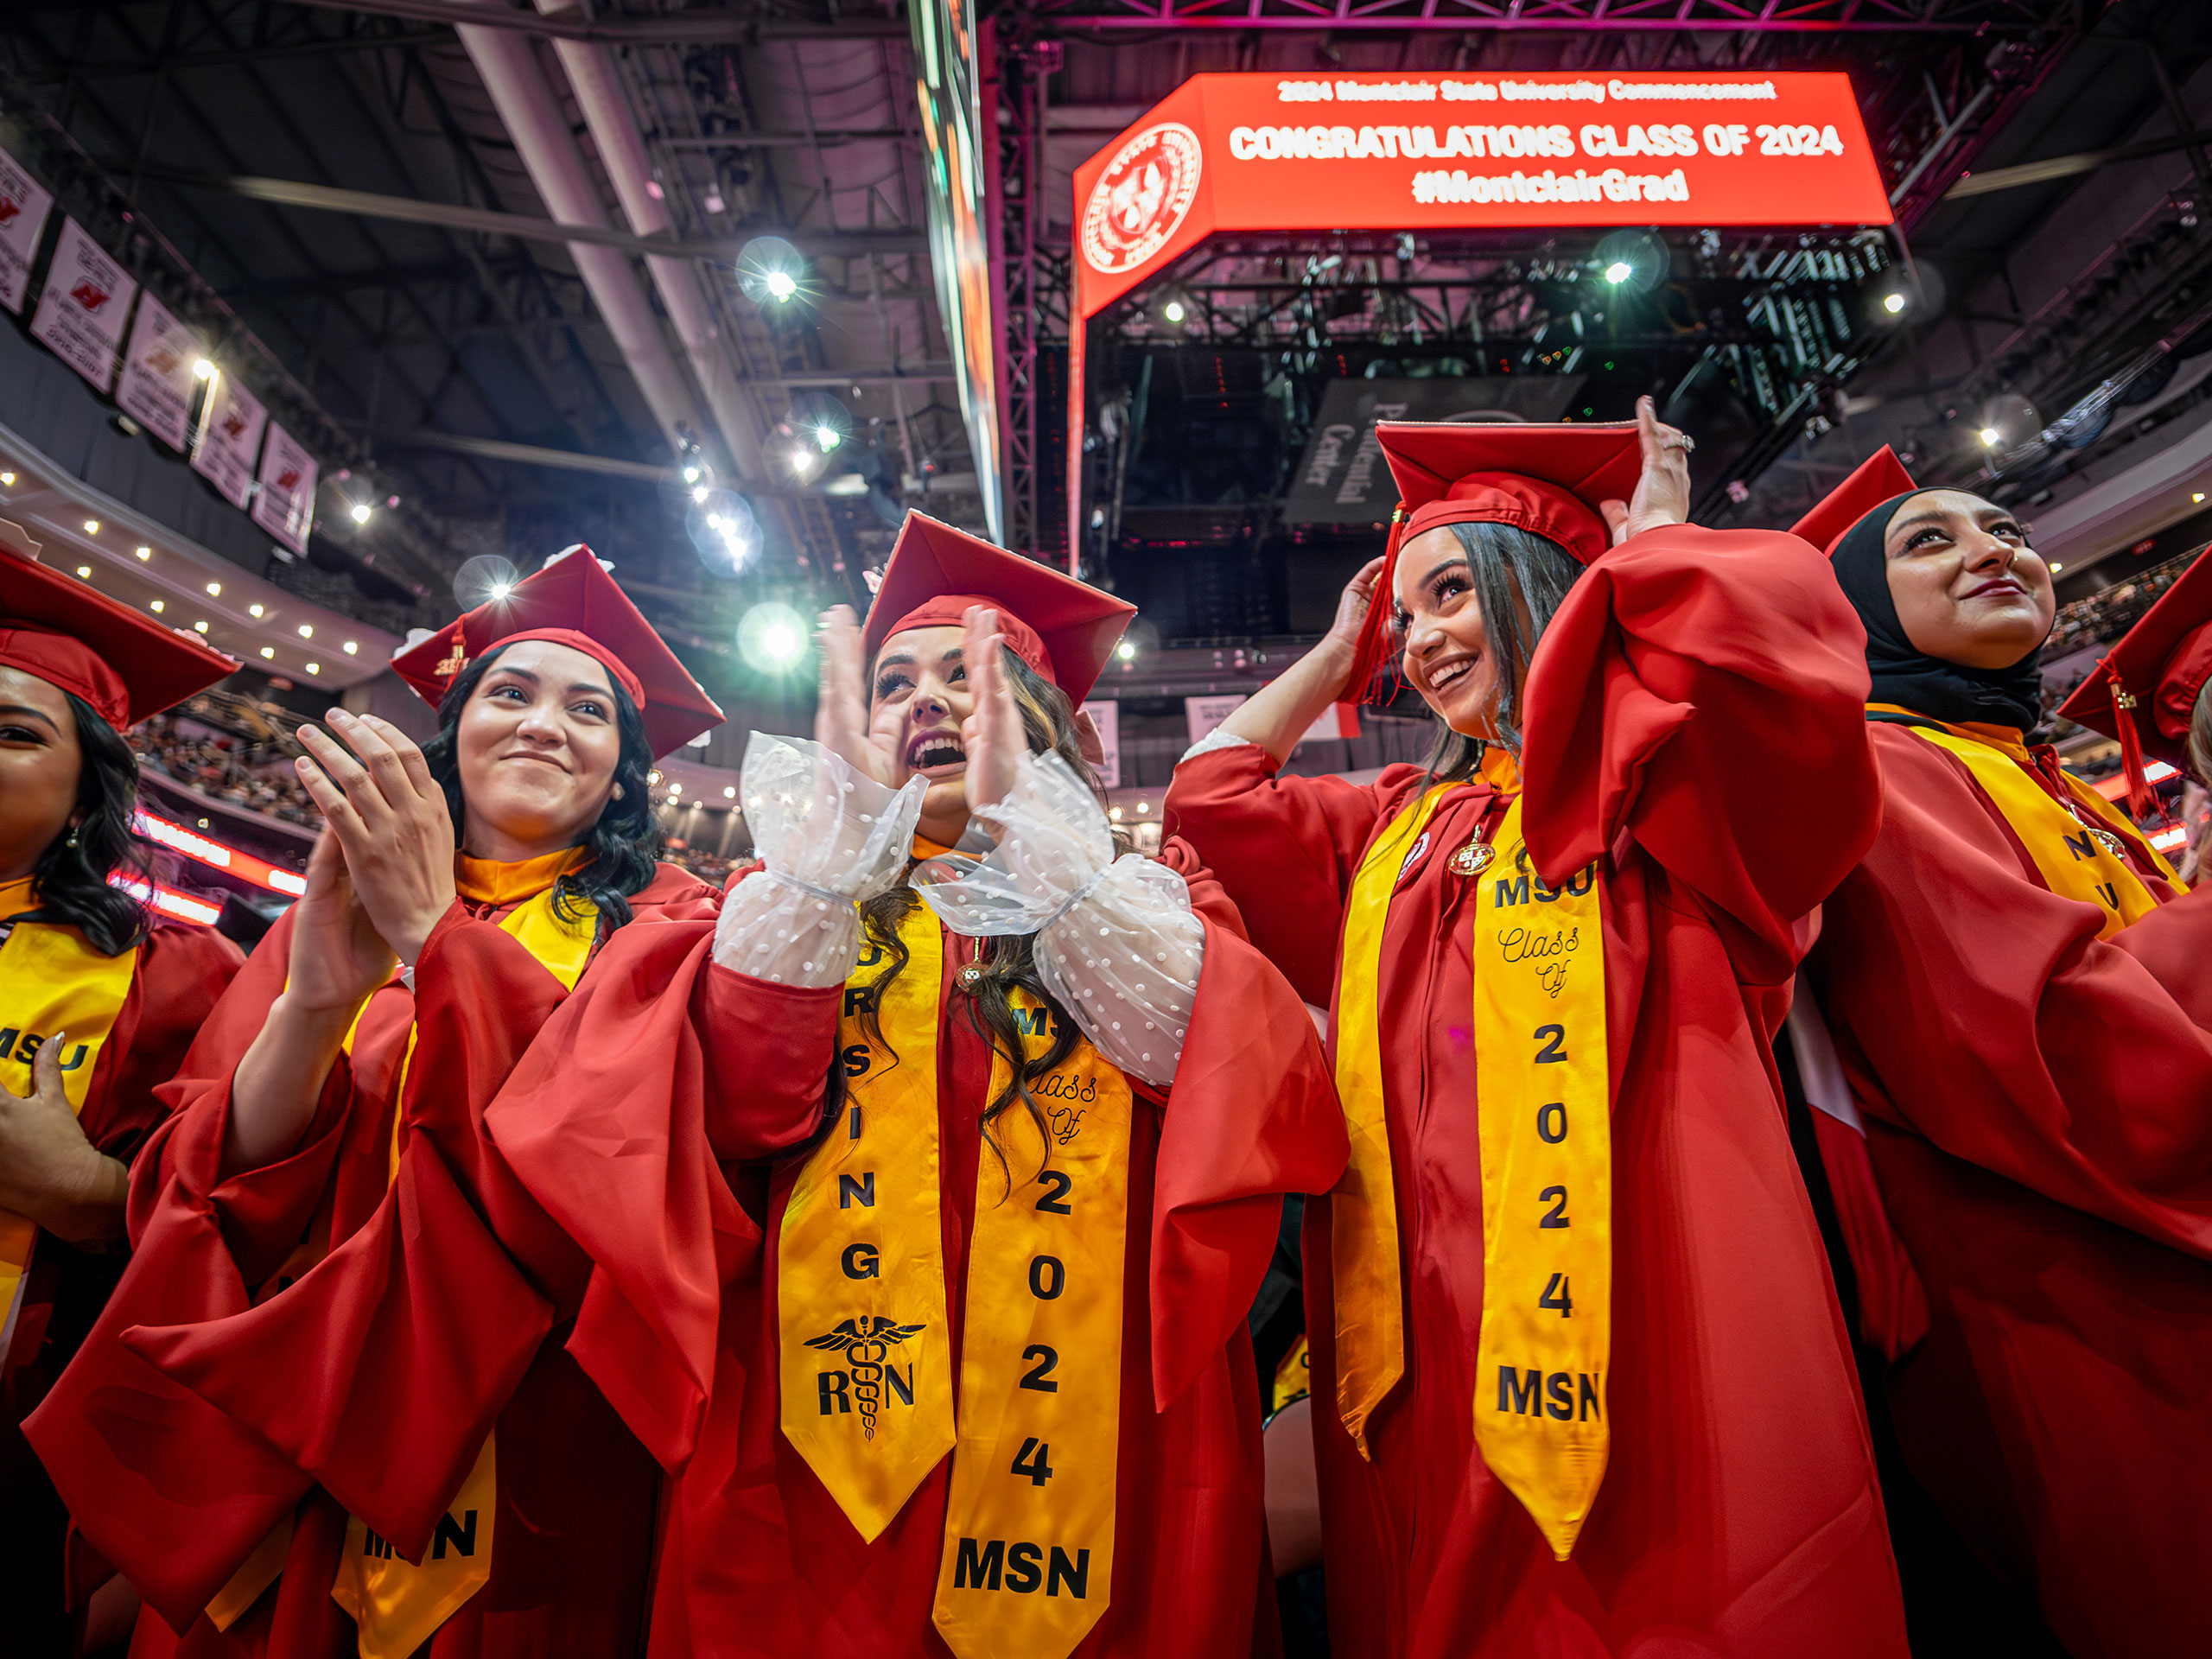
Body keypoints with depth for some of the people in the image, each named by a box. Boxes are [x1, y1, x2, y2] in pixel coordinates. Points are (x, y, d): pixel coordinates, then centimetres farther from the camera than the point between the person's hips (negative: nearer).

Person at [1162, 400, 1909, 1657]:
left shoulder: (1658, 775, -1)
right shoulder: (1395, 825, 16)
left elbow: (1755, 643, -22)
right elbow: (1209, 804, 16)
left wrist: (1651, 539, 0)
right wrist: (1338, 654, 23)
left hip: (1642, 1339, -5)